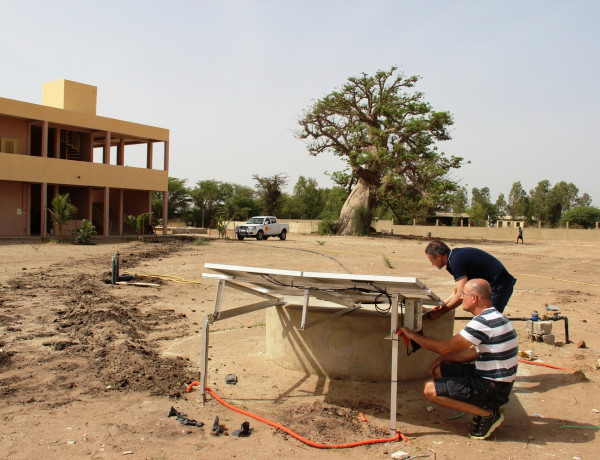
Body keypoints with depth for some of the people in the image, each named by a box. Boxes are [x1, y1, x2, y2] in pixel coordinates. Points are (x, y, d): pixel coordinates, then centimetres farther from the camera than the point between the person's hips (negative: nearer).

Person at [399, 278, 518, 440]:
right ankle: (482, 407, 9)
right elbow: (475, 352, 15)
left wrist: (412, 335, -11)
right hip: (488, 377, 10)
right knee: (439, 370, 13)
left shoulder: (485, 322, -24)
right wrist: (443, 359, 6)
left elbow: (445, 347, -23)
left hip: (493, 388, -10)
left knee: (430, 389, -13)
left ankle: (488, 414, -5)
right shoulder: (493, 317, 8)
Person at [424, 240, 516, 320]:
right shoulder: (457, 255, 10)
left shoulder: (456, 260, -21)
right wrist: (441, 304, 10)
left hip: (498, 287, -10)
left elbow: (461, 295, -25)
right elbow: (457, 291, 17)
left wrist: (441, 312, -17)